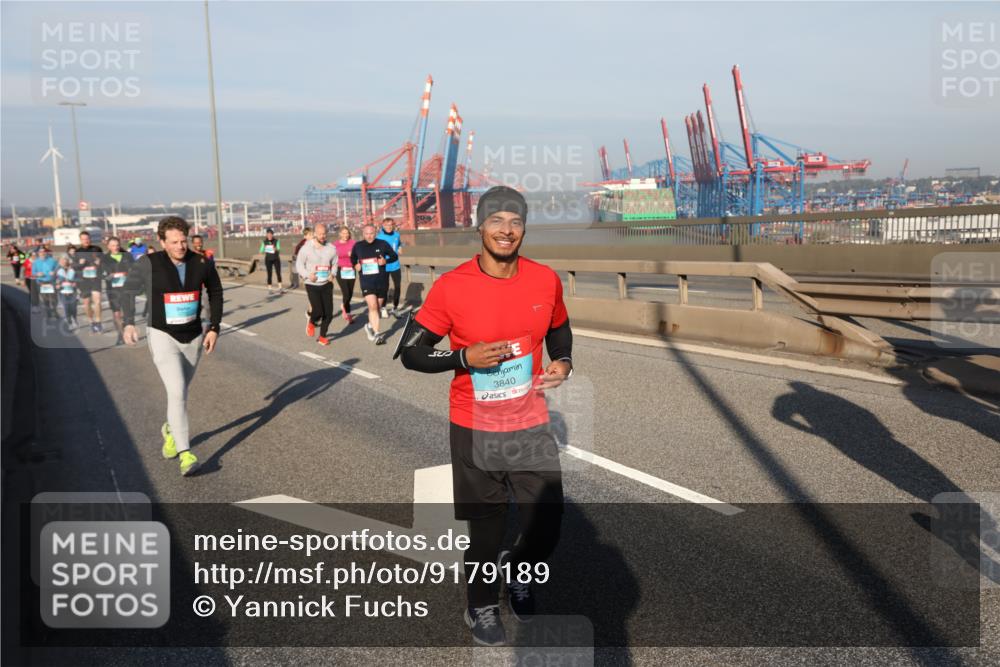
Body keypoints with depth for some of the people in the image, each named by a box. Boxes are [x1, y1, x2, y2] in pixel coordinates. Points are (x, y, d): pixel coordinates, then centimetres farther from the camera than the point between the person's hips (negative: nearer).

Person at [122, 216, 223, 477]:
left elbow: (215, 293, 9)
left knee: (180, 392, 19)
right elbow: (129, 290, 4)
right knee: (177, 393, -17)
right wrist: (129, 323, -4)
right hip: (162, 337, -3)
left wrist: (214, 327, 3)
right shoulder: (149, 264, -13)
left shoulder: (202, 263, -7)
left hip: (193, 338, 4)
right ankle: (185, 454, -16)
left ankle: (170, 430, 48)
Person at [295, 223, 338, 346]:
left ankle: (322, 336, 21)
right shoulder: (306, 248, -8)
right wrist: (308, 275, -17)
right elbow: (299, 264, 0)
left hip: (326, 284, 3)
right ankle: (311, 323, 20)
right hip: (312, 285, -3)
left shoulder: (331, 248, 1)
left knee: (329, 313, 0)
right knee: (318, 311, -16)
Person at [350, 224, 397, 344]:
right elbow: (353, 258, 21)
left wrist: (386, 261, -14)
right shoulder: (358, 246, 2)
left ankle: (370, 326, 39)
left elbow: (394, 256, 6)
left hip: (382, 281, 1)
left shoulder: (382, 244, -3)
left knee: (377, 307, 13)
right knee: (372, 306, -16)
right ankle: (377, 334, -12)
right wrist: (355, 265, 0)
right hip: (366, 281, -1)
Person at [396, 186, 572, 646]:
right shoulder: (451, 287, -13)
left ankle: (516, 572, 43)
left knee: (546, 529, 7)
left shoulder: (546, 280, -3)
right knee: (485, 532, 11)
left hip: (532, 426, 3)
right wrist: (466, 357, -21)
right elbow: (409, 353, -7)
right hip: (474, 431, -3)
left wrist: (563, 363, -4)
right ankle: (481, 607, 40)